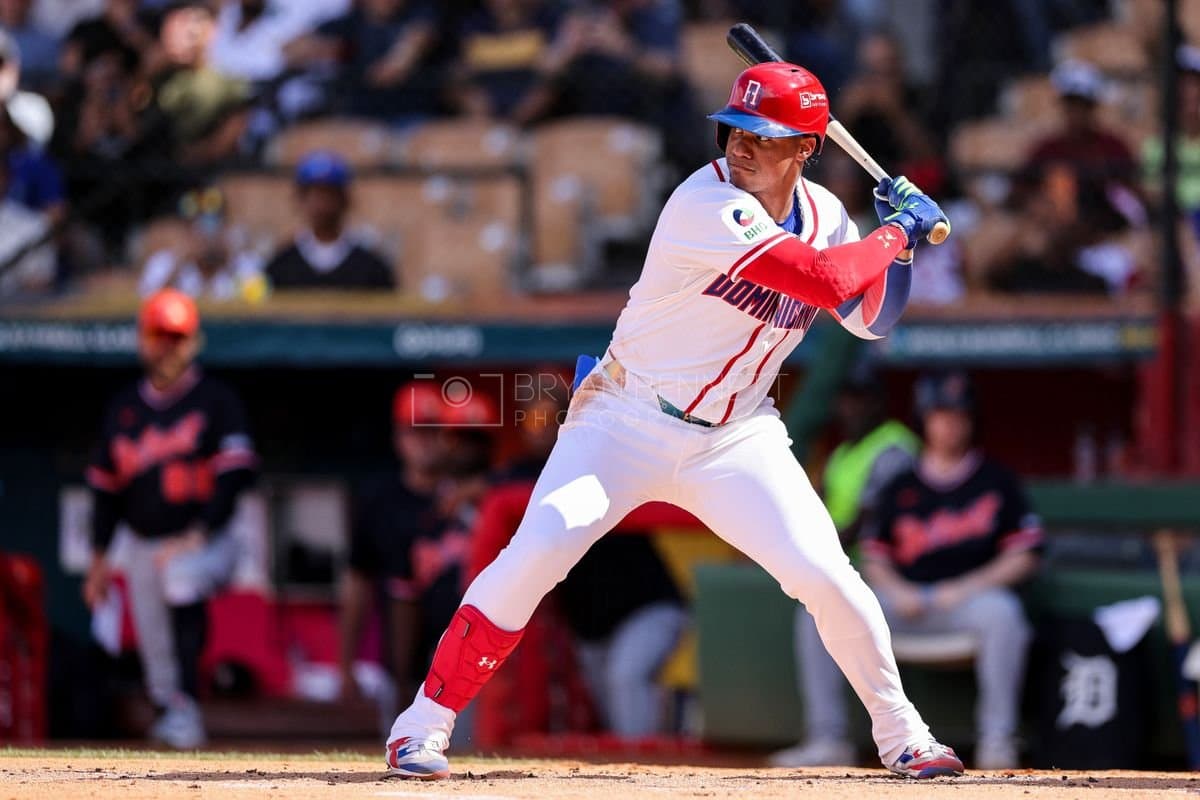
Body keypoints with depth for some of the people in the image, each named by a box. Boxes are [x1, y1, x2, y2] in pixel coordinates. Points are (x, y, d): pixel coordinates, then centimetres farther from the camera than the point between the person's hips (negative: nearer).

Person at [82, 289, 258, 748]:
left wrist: (199, 535, -22)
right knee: (156, 655, 4)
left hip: (206, 542, -6)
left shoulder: (216, 401, -3)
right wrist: (99, 557, 13)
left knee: (183, 586, -36)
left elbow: (236, 473, -12)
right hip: (144, 548, 6)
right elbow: (106, 485, 17)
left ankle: (187, 708, -43)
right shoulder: (124, 408, 11)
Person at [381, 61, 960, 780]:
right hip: (627, 423, -5)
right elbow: (827, 282, -30)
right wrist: (900, 229, -16)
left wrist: (902, 245, -3)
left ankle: (902, 733, 10)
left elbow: (874, 319, 12)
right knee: (538, 550, -21)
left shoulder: (823, 215, 1)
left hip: (736, 439, 5)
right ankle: (425, 721, -11)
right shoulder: (708, 205, -23)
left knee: (826, 576, -10)